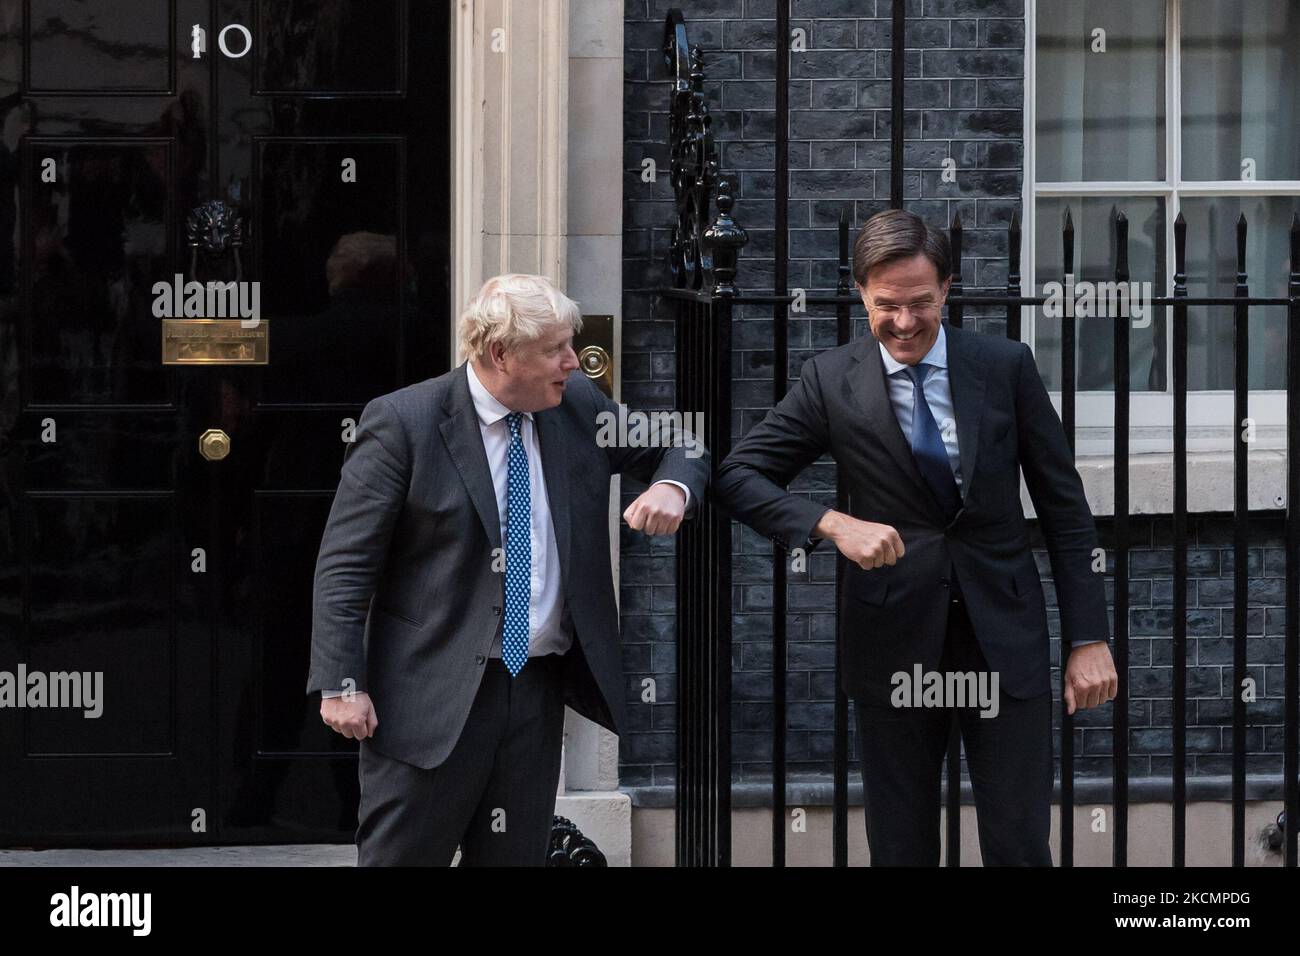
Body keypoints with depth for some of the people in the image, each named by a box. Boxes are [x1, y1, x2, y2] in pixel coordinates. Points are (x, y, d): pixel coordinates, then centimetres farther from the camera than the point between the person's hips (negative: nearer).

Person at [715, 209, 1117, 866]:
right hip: (894, 635, 0)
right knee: (900, 849, 8)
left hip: (1004, 633, 0)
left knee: (1019, 848, 0)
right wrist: (833, 524, -20)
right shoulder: (832, 381, -2)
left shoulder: (1006, 367, -1)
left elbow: (1063, 505, 3)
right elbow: (737, 475, -3)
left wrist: (1090, 639, -1)